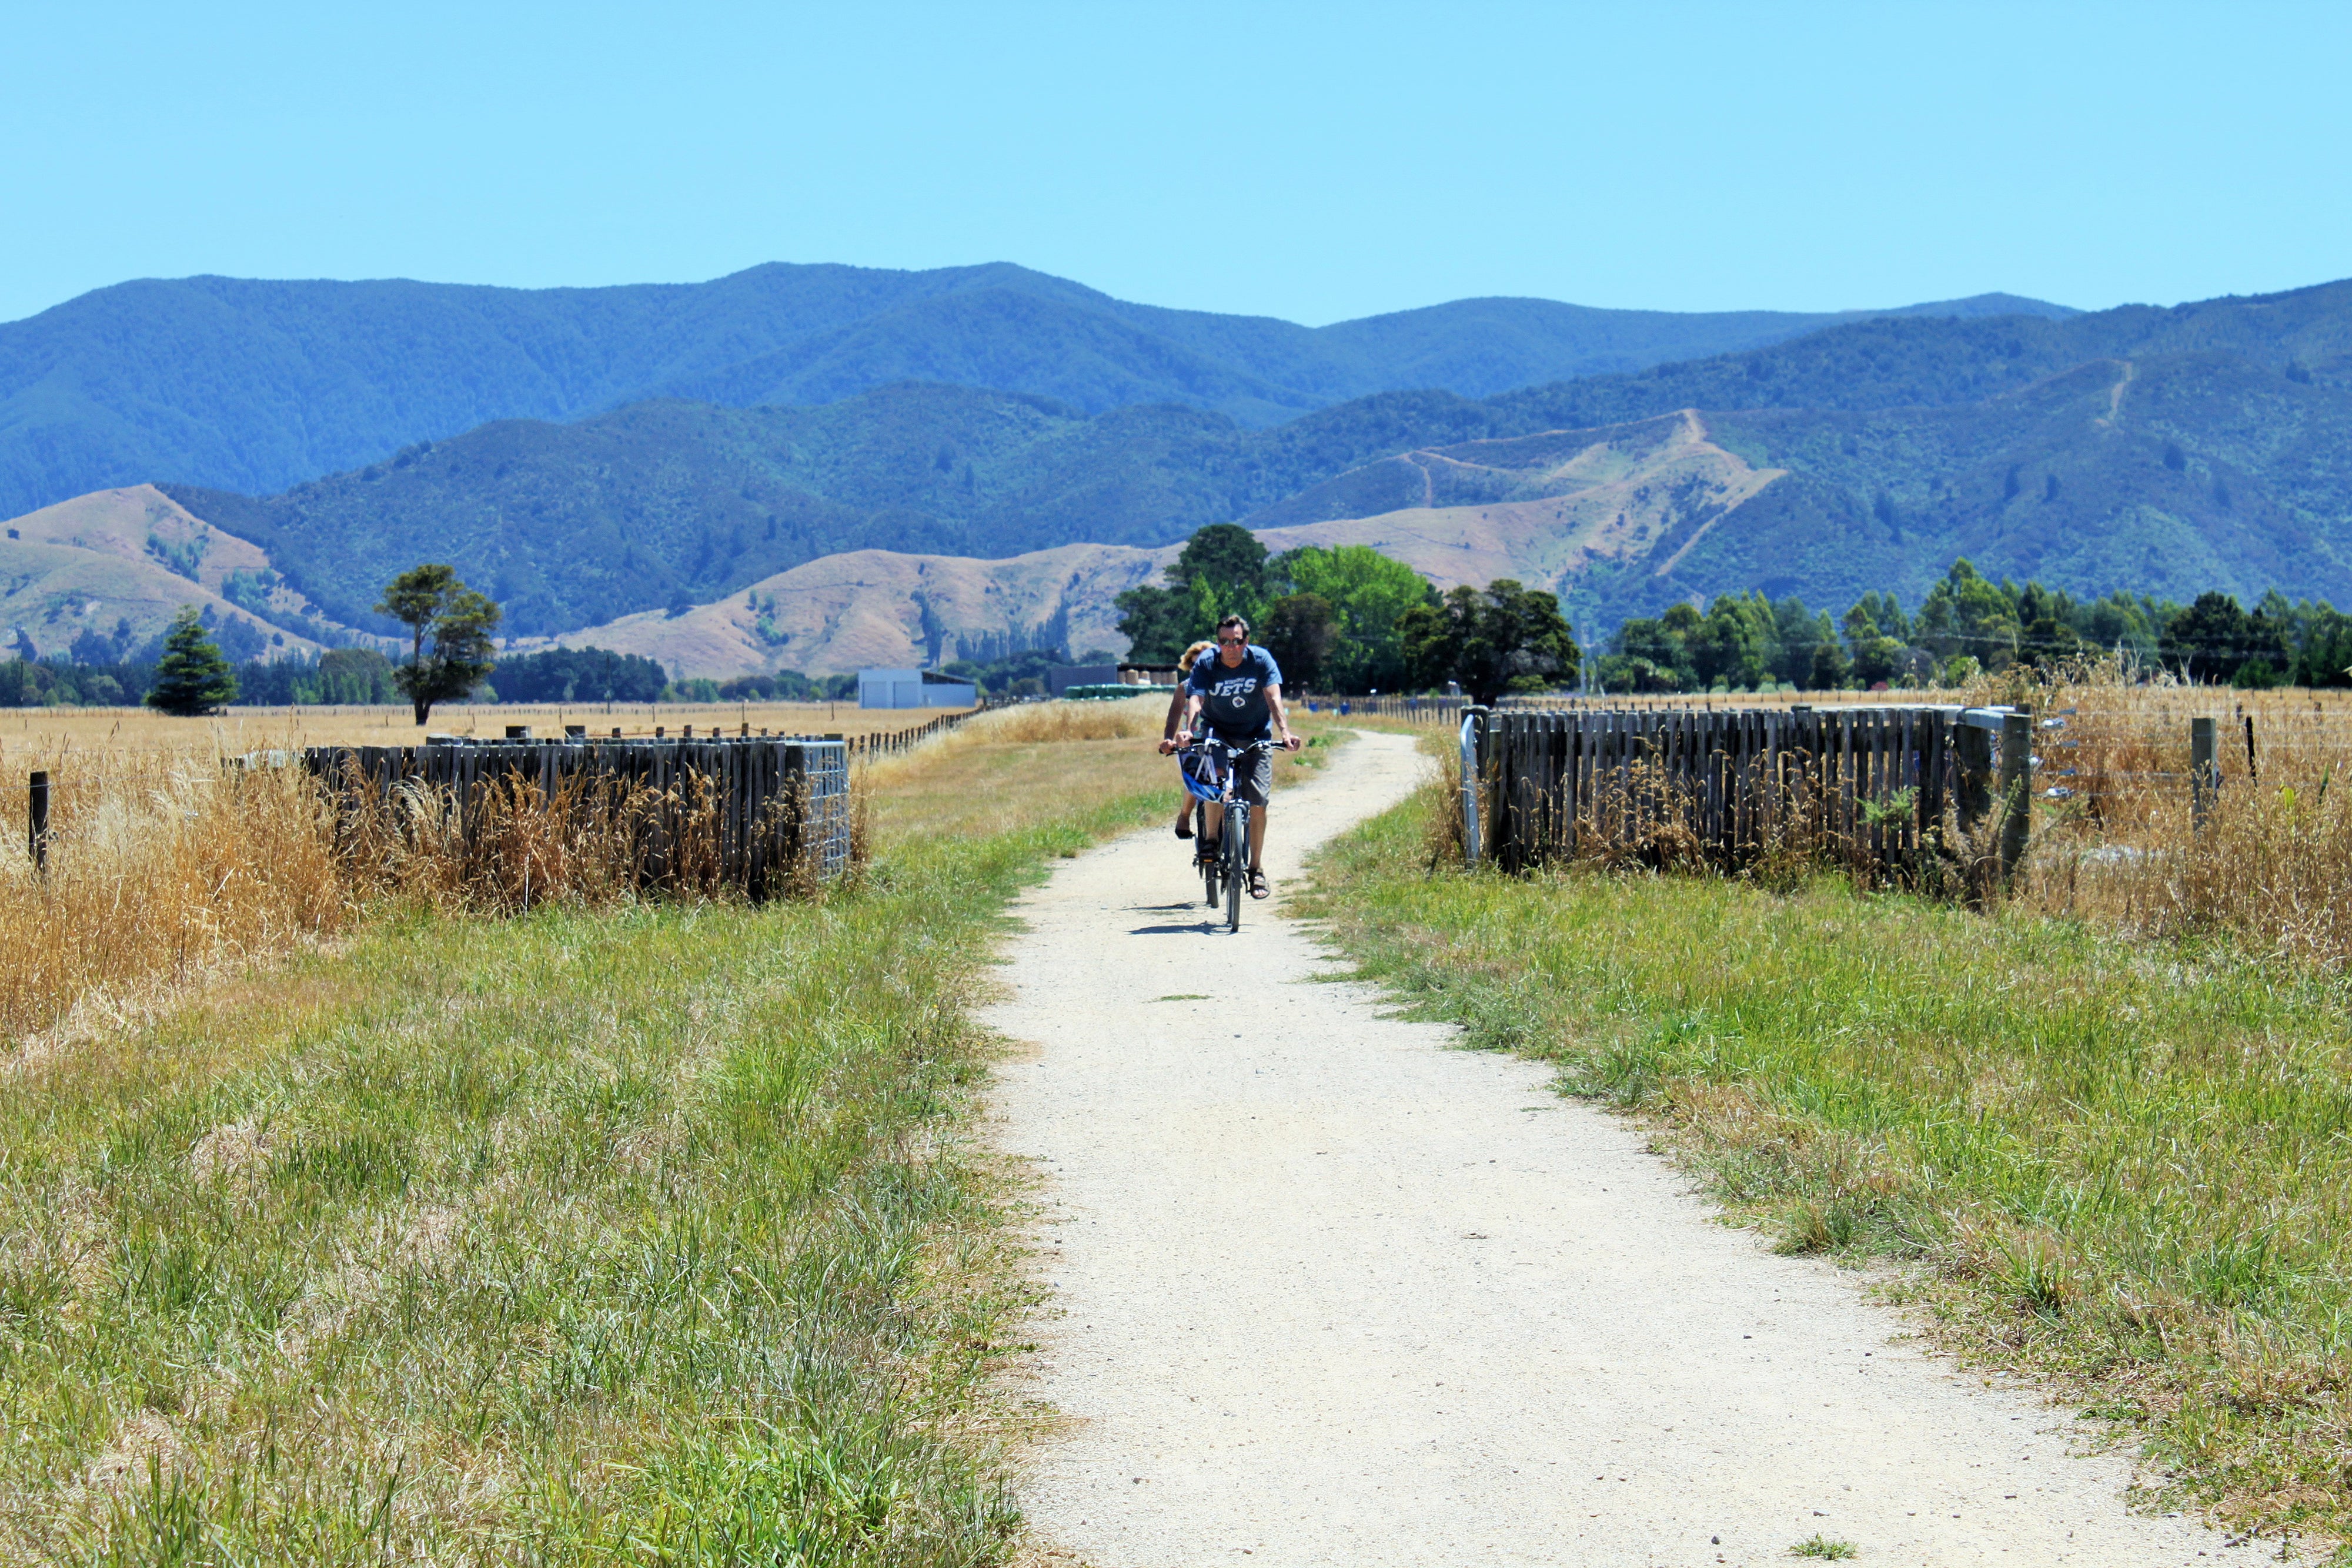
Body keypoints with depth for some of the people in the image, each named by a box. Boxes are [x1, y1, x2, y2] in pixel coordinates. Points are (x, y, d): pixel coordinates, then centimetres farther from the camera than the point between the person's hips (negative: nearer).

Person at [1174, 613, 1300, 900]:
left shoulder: (1261, 660, -17)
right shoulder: (1206, 664, -17)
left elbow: (1274, 698, -27)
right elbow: (1195, 700, -29)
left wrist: (1285, 733, -43)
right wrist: (1187, 730, -49)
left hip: (1255, 735, 1)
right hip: (1217, 730, 0)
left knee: (1258, 800, -8)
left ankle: (1257, 868, 5)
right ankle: (1210, 839, -14)